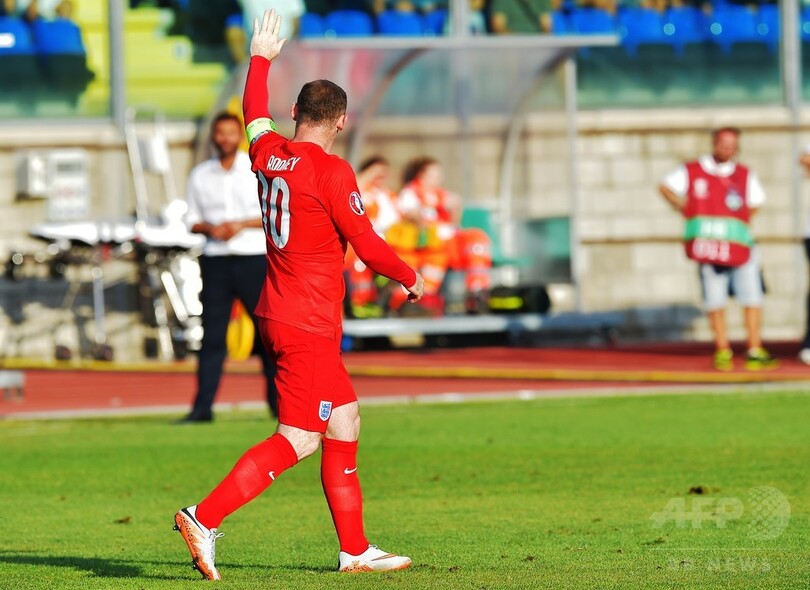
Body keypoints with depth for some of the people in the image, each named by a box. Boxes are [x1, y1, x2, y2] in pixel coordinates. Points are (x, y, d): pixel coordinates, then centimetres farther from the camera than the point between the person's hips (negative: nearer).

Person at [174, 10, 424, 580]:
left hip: (279, 313, 9)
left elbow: (255, 113, 29)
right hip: (309, 324, -9)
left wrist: (261, 59, 43)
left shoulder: (269, 153, 6)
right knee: (299, 438, -9)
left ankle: (355, 549, 16)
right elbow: (367, 245, -11)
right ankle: (205, 517, -18)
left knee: (345, 417, 14)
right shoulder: (331, 171, -14)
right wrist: (410, 278, 6)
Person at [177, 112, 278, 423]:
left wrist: (242, 224, -14)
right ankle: (202, 407, -5)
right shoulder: (200, 175, 10)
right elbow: (191, 220, 14)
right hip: (216, 261, 2)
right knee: (212, 335, -3)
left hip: (255, 259, -2)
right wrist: (210, 229, -8)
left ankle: (278, 402, 8)